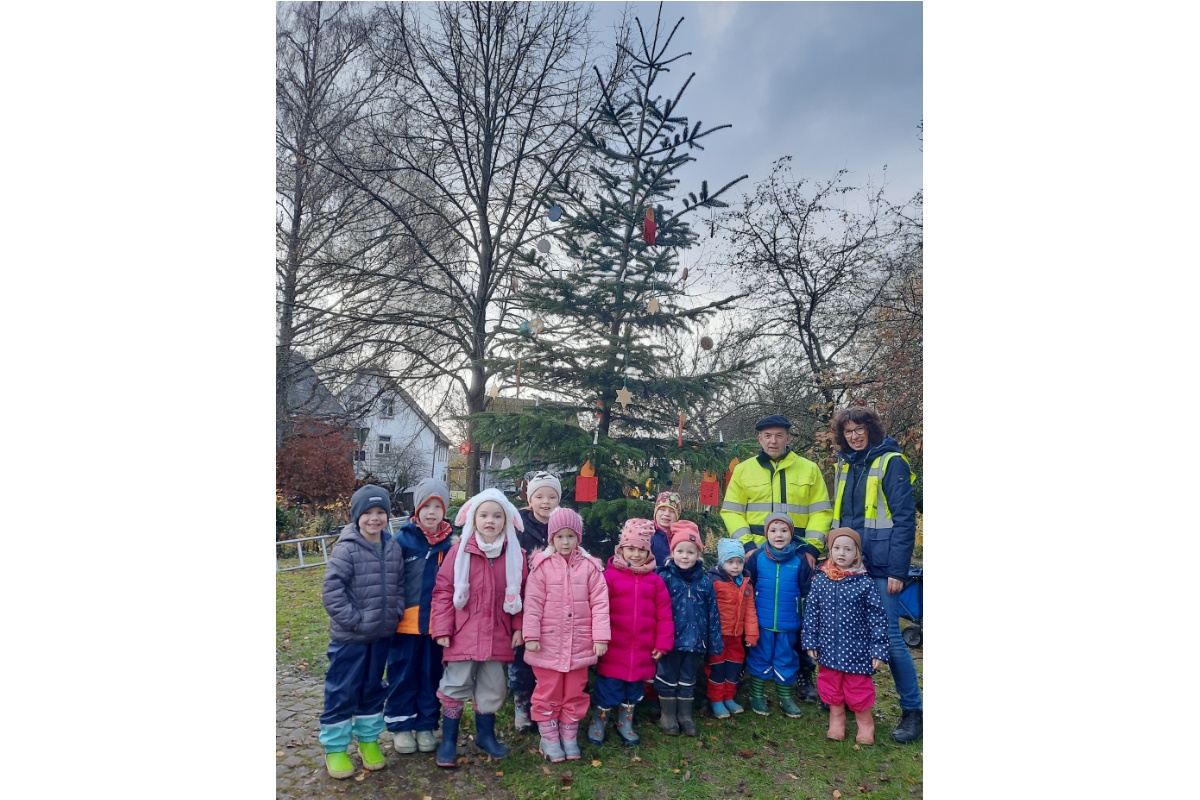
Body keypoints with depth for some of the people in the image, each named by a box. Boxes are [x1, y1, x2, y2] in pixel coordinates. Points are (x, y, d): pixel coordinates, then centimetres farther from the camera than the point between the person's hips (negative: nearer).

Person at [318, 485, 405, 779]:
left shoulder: (393, 547, 1)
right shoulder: (346, 549, -16)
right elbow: (331, 589, -18)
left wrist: (393, 614, 0)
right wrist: (354, 620, -18)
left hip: (382, 635, 5)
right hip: (349, 637, -5)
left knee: (373, 688, 18)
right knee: (342, 691, 6)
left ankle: (368, 738, 35)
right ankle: (335, 747, 23)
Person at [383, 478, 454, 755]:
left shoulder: (451, 541, 0)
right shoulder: (403, 539, -7)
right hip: (407, 622, -2)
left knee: (432, 675, 13)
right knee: (403, 675, 9)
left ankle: (426, 726, 28)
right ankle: (400, 726, 25)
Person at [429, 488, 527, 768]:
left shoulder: (514, 554, 0)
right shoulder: (460, 551, -8)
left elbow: (520, 594, 6)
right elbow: (443, 590, -7)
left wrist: (518, 628, 3)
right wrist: (442, 628, -10)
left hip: (498, 636, 3)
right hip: (463, 634, -3)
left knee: (492, 690, 15)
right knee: (455, 688, 4)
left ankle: (486, 736, 36)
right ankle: (448, 742, 23)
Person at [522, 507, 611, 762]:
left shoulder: (590, 566, -3)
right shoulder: (542, 565, -7)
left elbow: (599, 603, -4)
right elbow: (533, 603, -8)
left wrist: (601, 637, -7)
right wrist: (531, 636, -11)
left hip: (580, 644, 2)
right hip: (549, 643, -2)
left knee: (575, 694, 15)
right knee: (548, 693, 10)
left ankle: (569, 737, 31)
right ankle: (549, 738, 27)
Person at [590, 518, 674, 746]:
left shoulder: (655, 580, 1)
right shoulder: (610, 576, -9)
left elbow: (664, 614, 4)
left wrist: (663, 643, 1)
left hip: (643, 651, 4)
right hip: (614, 649, -3)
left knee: (633, 690, 18)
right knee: (608, 688, 6)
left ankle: (625, 724, 39)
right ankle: (597, 724, 28)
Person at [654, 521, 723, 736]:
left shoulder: (705, 581, -1)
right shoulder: (665, 577, -10)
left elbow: (713, 613, 4)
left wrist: (715, 641, 3)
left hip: (695, 640, 2)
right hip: (670, 638, -2)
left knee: (688, 680, 16)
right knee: (668, 679, 11)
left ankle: (685, 715, 30)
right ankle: (668, 715, 27)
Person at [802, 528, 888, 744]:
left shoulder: (865, 582, -10)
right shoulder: (820, 579, -4)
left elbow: (877, 618, -7)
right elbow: (811, 611, 1)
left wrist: (879, 650, -8)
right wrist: (810, 642, 0)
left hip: (856, 648, -2)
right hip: (829, 648, 2)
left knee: (859, 688, 8)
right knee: (831, 686, 15)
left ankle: (865, 726, 31)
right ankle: (836, 722, 35)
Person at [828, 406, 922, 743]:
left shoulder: (891, 462, -8)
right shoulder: (844, 465, 12)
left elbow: (904, 518, -11)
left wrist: (897, 571, -15)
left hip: (880, 566, -6)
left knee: (889, 636, -4)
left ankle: (913, 711, 11)